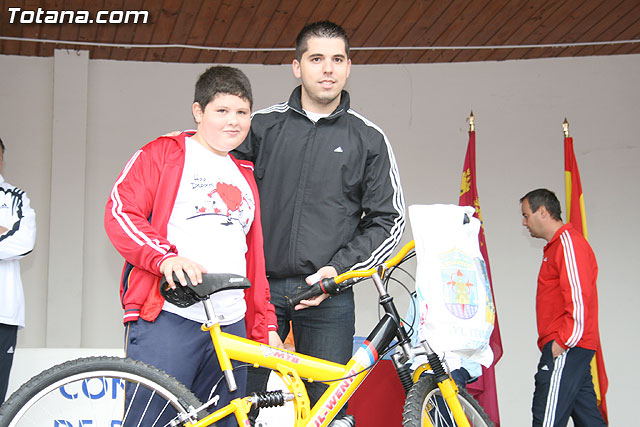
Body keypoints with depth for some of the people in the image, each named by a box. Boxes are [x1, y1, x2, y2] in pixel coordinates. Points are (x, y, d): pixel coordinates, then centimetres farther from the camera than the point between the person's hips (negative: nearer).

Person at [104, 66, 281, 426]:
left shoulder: (245, 178, 27)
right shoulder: (162, 154, 9)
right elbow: (120, 213, -4)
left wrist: (265, 325, 18)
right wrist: (165, 257, -21)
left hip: (232, 327, 6)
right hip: (167, 319, -5)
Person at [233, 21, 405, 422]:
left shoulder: (369, 139, 7)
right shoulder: (262, 125, 8)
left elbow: (388, 220, 7)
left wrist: (338, 268, -5)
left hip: (328, 295, 0)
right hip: (259, 287, 1)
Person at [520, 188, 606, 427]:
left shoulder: (569, 242, -10)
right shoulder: (557, 245, 23)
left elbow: (579, 297, -20)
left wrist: (563, 341, -19)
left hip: (567, 348, -11)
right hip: (572, 347, 11)